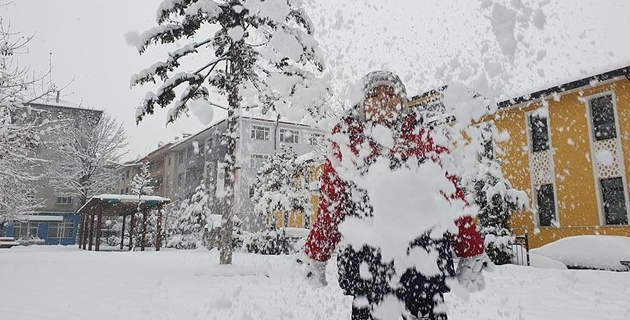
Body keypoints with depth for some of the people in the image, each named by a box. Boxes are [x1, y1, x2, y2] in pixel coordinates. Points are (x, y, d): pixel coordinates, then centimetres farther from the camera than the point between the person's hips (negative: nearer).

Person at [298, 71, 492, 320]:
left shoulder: (425, 141, 7)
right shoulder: (347, 143, 6)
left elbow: (452, 198, 7)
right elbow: (329, 205, 9)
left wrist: (471, 257, 7)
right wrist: (315, 258, 12)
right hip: (366, 262, 0)